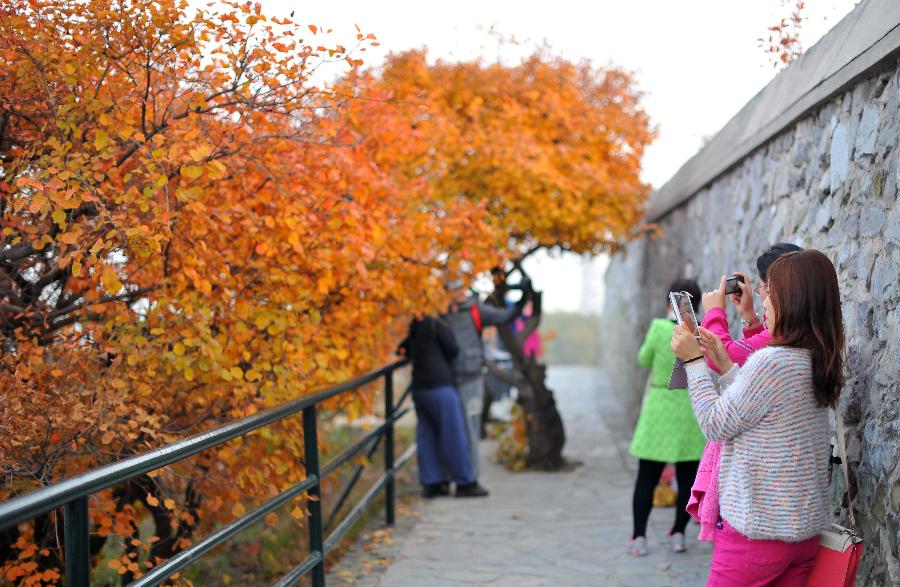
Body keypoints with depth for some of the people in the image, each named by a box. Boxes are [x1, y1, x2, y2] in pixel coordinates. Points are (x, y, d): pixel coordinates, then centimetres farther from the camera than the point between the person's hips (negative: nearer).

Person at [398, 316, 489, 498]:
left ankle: (431, 483, 10)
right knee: (454, 436, -2)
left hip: (419, 387, 8)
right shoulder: (436, 325, -14)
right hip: (440, 386, -8)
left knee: (427, 436, 9)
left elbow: (402, 349, 21)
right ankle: (465, 483, 2)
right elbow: (453, 350, -8)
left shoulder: (412, 327, 9)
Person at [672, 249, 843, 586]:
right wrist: (724, 365, 11)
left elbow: (716, 425, -12)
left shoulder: (771, 362, -21)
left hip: (757, 530, -8)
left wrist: (693, 360, -5)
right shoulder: (818, 363, 6)